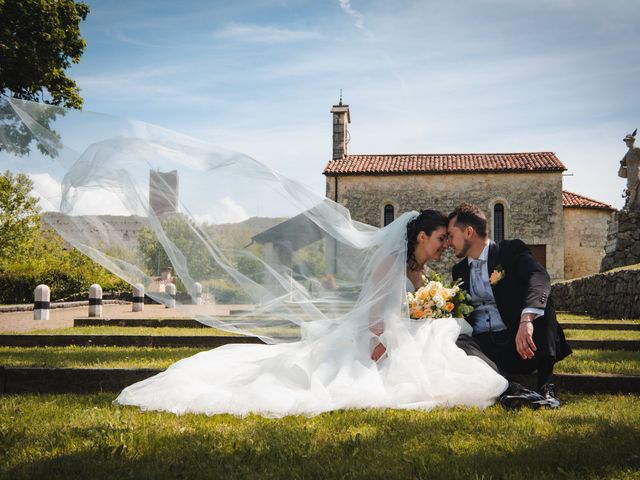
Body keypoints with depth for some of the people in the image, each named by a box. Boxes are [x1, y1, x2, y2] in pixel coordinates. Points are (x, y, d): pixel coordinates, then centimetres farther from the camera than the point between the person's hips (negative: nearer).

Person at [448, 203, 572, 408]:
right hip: (482, 344, 2)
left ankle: (546, 385, -26)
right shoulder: (459, 271, 19)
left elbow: (540, 278, -20)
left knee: (541, 300, -29)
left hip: (517, 340, -2)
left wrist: (526, 319, -39)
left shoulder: (511, 251, 1)